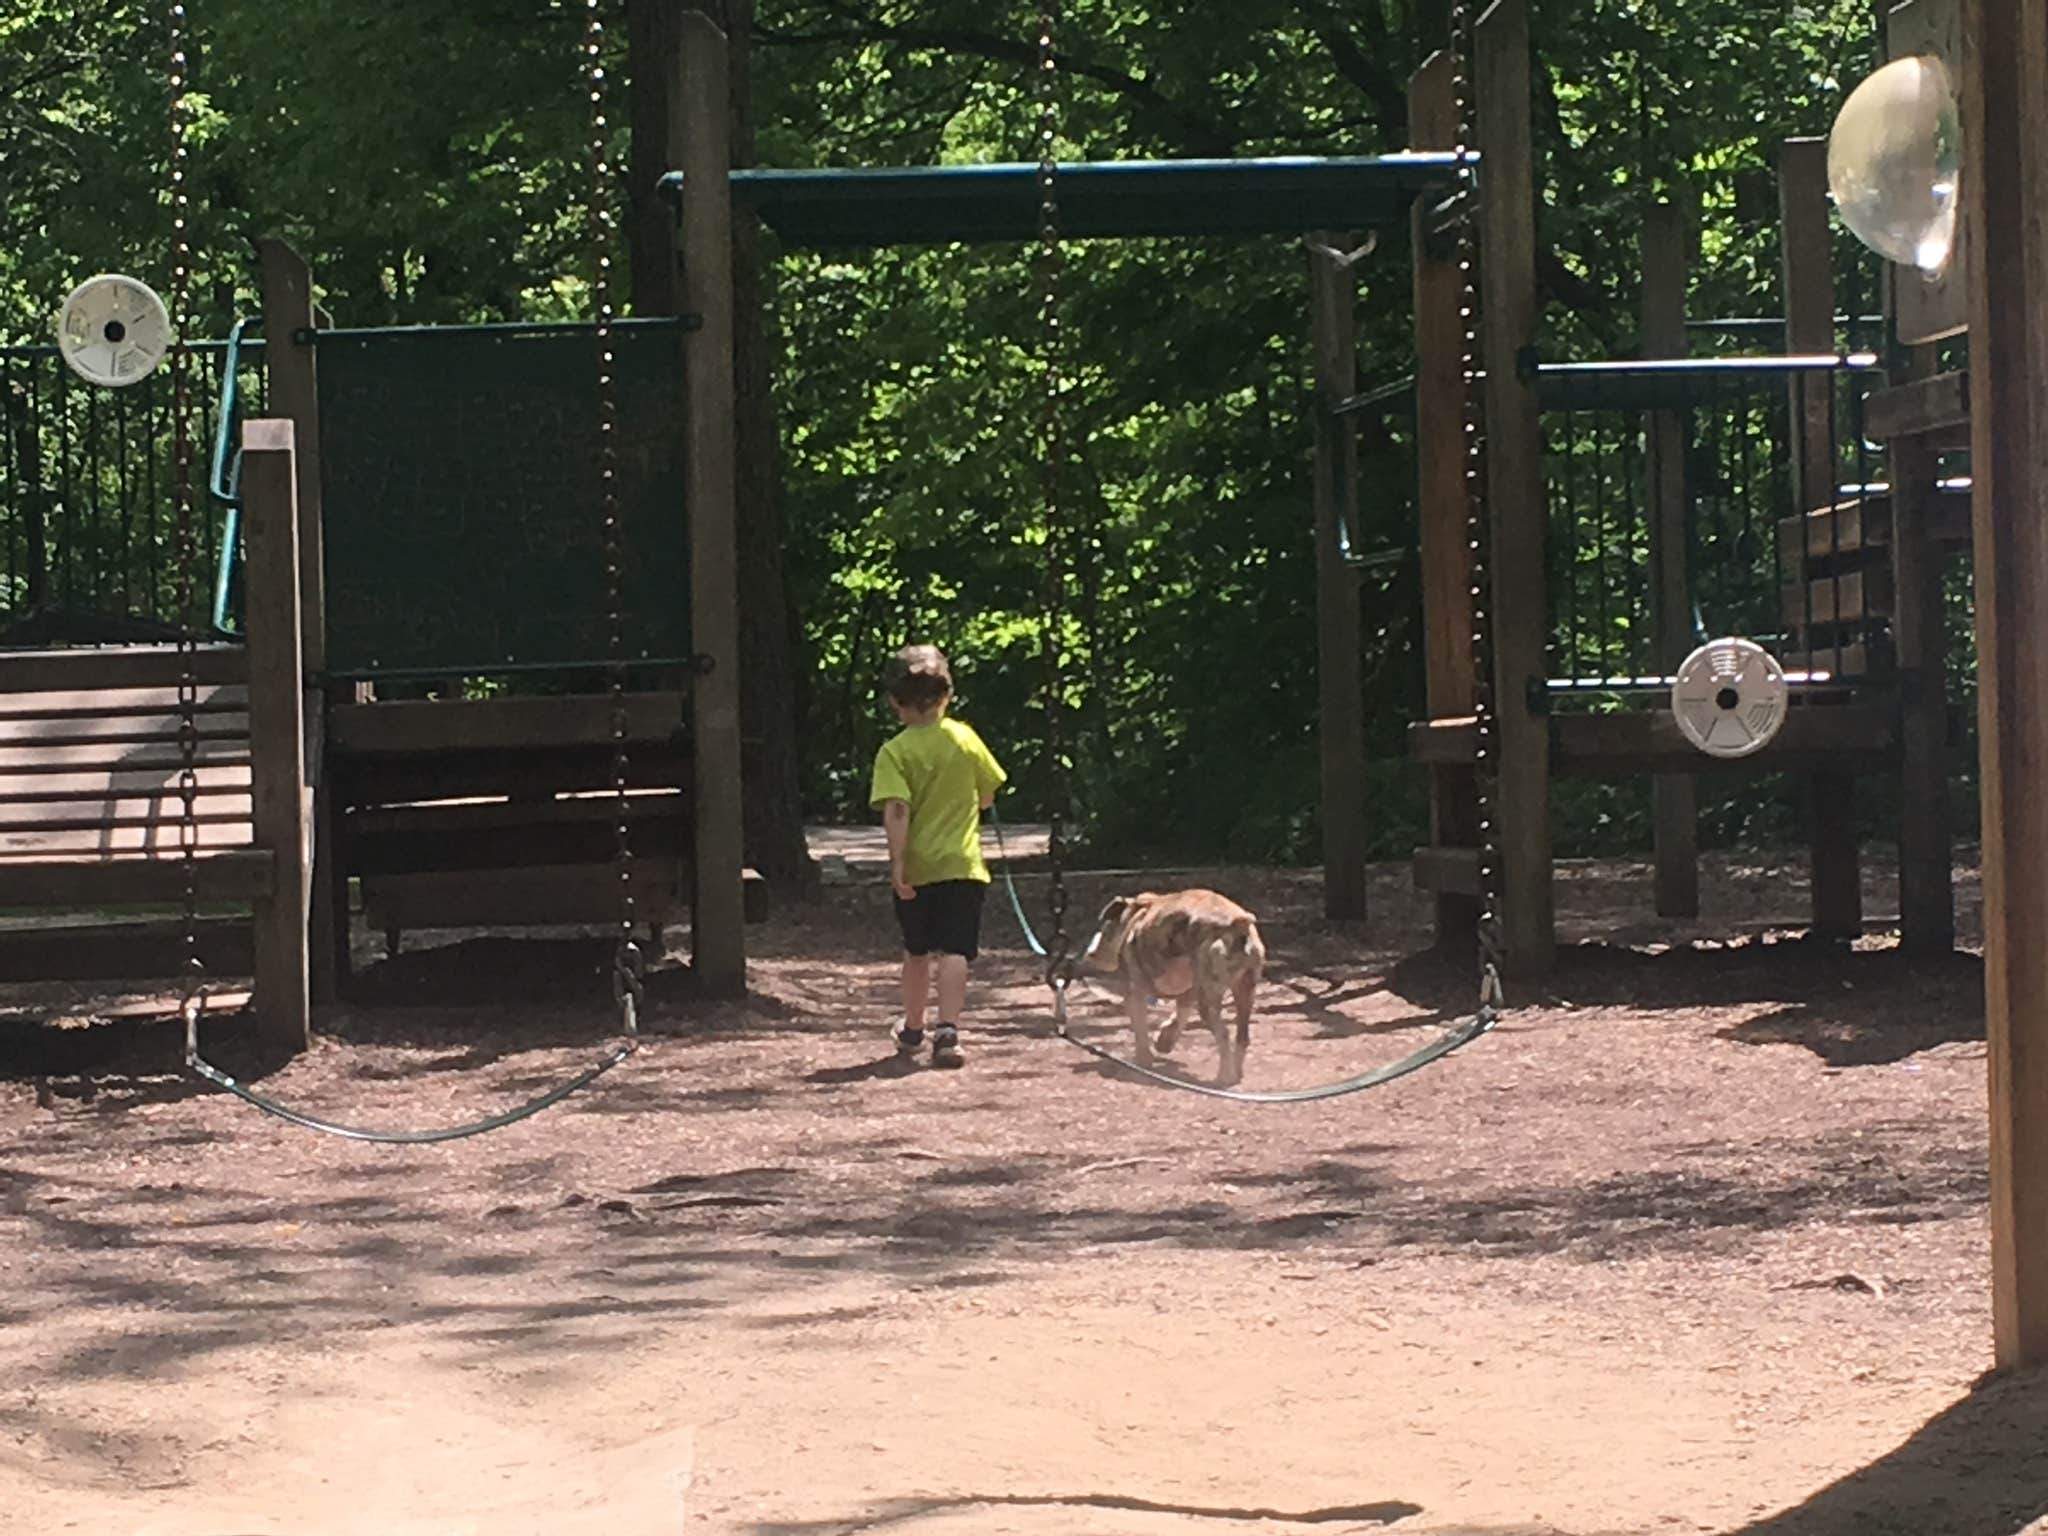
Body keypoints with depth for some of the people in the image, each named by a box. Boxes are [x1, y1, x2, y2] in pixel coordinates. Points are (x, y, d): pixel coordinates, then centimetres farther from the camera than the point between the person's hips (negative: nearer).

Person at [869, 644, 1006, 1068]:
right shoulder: (965, 739, 1)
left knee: (916, 952, 18)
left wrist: (897, 861, -20)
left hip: (917, 867, 0)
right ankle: (947, 1030, -23)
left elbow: (896, 810, -20)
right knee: (954, 952, -7)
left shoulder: (894, 752, -8)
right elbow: (987, 796, 12)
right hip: (963, 864, 0)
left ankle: (912, 1029, 34)